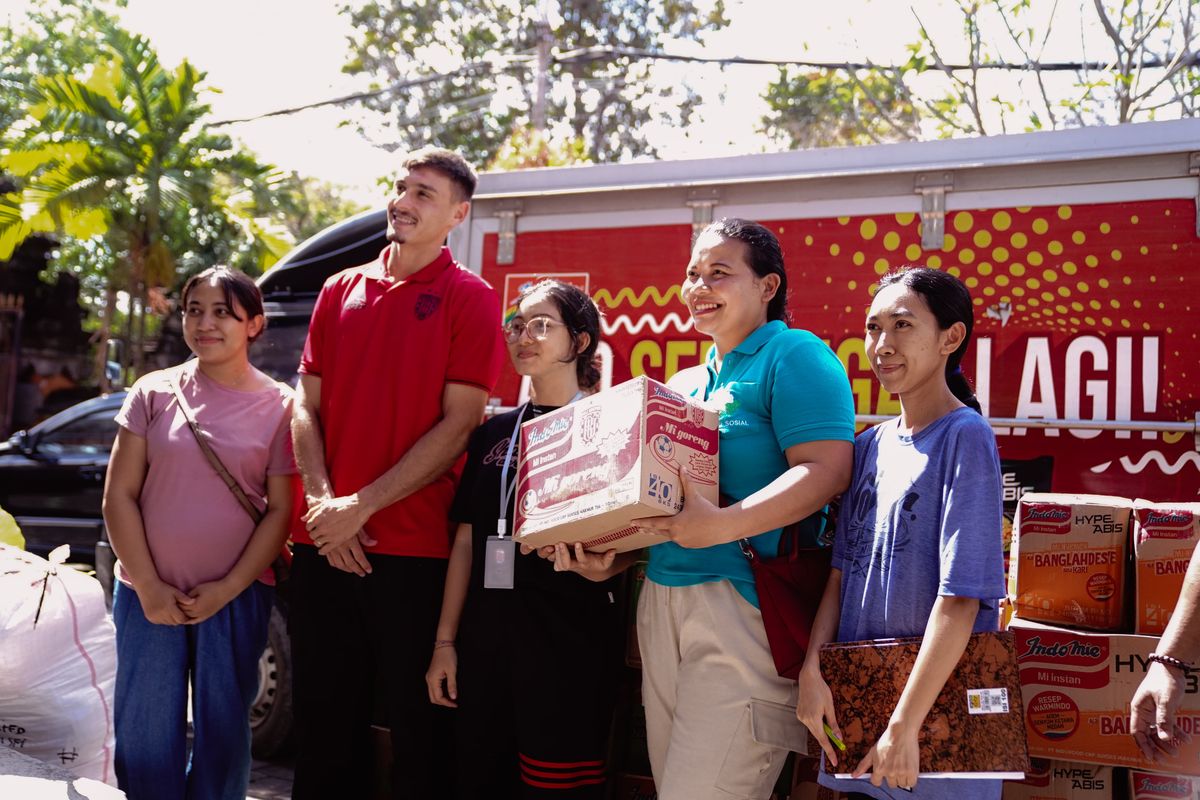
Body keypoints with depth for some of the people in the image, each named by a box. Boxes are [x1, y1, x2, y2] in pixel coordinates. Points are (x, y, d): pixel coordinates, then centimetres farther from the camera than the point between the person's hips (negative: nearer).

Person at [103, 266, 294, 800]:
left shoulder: (279, 406, -1)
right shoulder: (154, 393, 2)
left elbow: (281, 511, -2)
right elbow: (119, 497, 1)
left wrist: (227, 589, -9)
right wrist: (150, 588, -6)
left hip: (236, 597, -1)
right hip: (150, 595, 1)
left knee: (223, 735, 7)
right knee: (145, 737, 4)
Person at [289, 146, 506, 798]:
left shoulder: (469, 300, -1)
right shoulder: (341, 291, 12)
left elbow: (457, 426, -9)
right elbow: (306, 407, 10)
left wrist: (361, 507, -13)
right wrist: (323, 502, -6)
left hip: (415, 548, -4)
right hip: (326, 545, 4)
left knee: (417, 729, 6)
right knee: (325, 722, 13)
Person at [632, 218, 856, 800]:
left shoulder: (794, 355, -5)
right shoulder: (687, 382, 20)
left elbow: (827, 470, -18)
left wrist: (722, 525, -29)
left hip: (745, 599, -8)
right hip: (662, 598, 8)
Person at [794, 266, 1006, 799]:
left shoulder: (964, 438, -13)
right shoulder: (871, 444, 7)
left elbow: (961, 599, -19)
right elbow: (842, 573, 7)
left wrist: (904, 726, -20)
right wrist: (812, 670, -8)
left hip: (937, 705, -6)